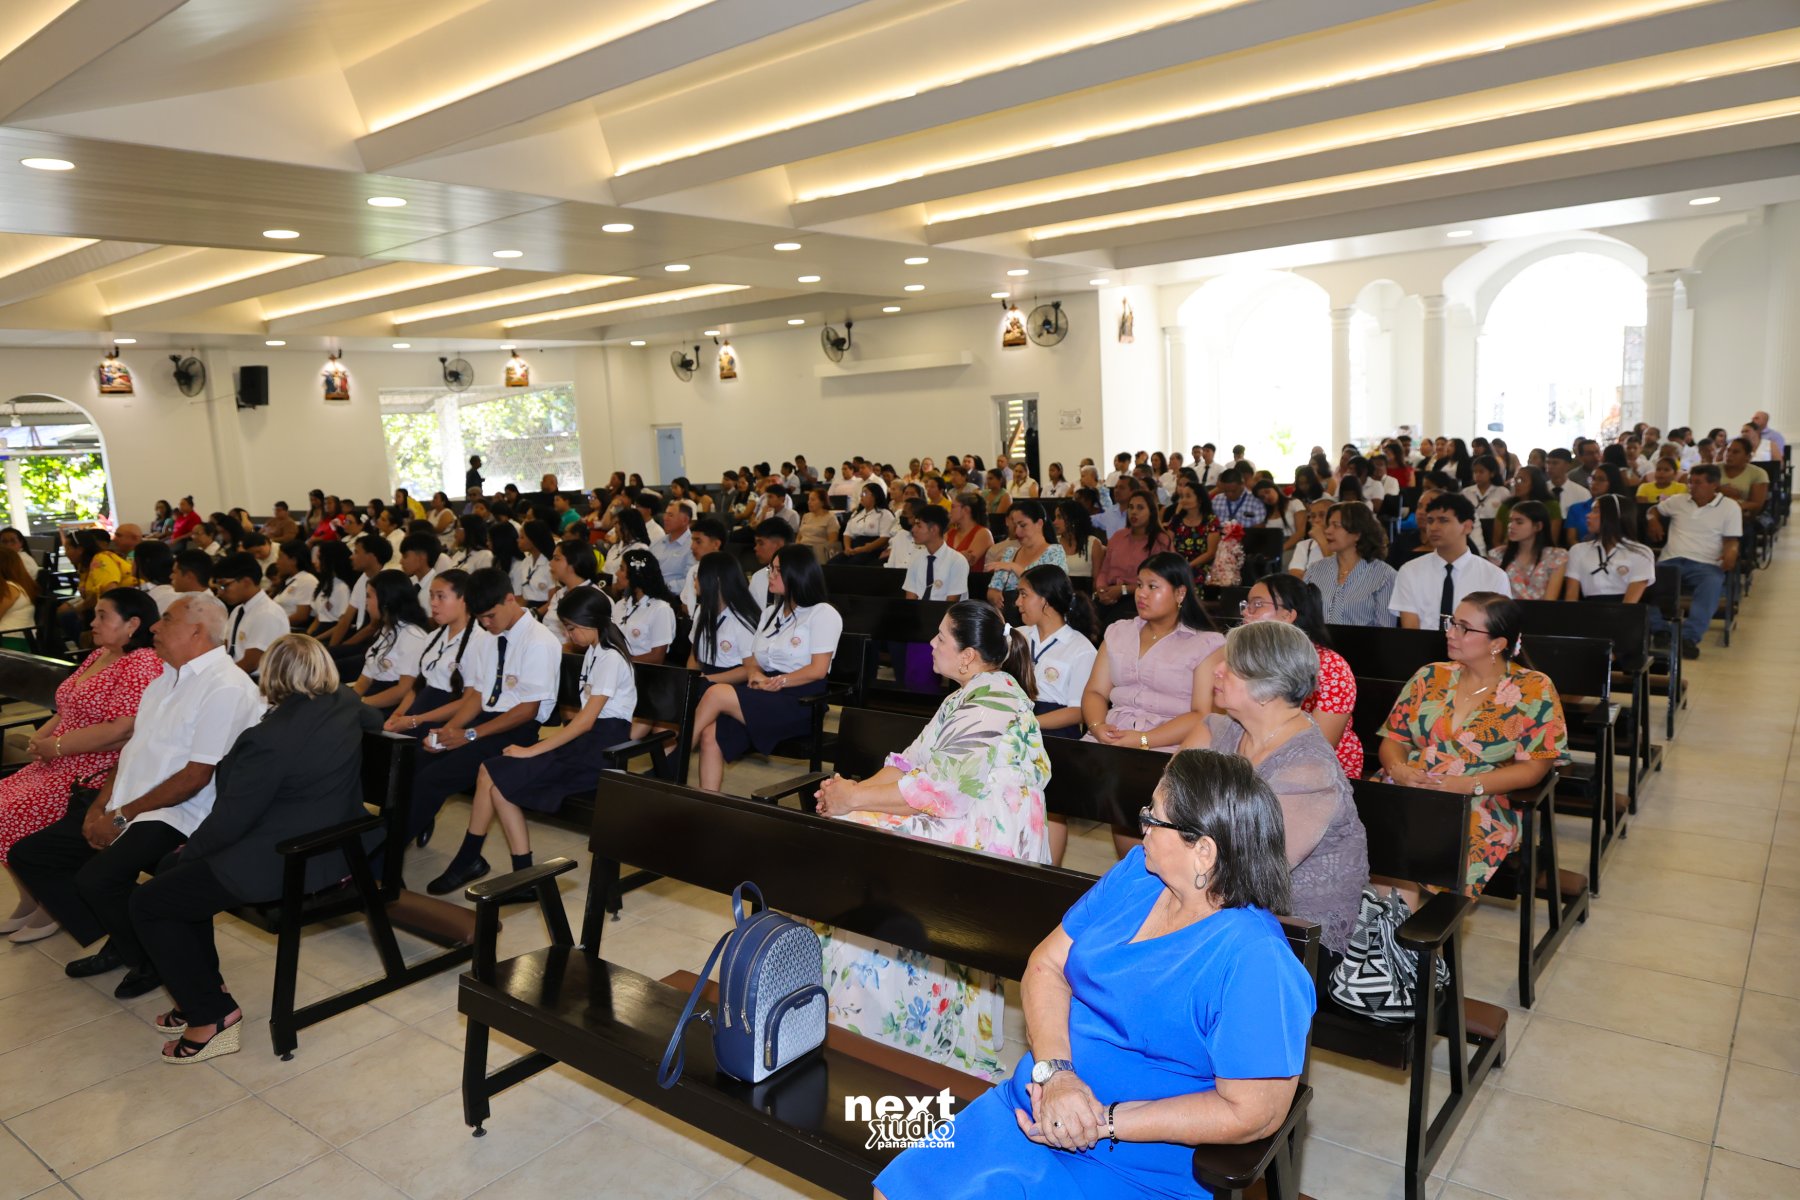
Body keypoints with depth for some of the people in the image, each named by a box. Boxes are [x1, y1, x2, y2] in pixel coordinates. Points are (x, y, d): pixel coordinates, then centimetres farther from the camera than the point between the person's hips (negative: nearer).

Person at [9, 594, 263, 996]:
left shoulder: (225, 688, -16)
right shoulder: (166, 679, 16)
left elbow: (197, 776, -19)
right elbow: (133, 747, 16)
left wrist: (122, 816, -14)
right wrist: (101, 806, 2)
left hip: (174, 817, -10)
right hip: (121, 809, 10)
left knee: (97, 879, -28)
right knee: (28, 855, 5)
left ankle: (154, 960, 0)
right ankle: (120, 943, 11)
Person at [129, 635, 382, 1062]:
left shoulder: (269, 739, -26)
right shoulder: (345, 704, -5)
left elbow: (227, 822, -16)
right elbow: (375, 721, 22)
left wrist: (188, 850, 3)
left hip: (281, 866, -9)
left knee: (147, 905, 7)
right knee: (178, 872, 26)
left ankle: (213, 1015, 12)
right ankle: (204, 992, 32)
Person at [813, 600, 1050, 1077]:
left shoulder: (994, 703, -20)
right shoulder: (972, 694, 12)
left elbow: (937, 790, -24)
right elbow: (914, 760, 9)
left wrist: (854, 798, -17)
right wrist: (858, 788, -7)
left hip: (982, 839, -10)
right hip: (954, 819, 10)